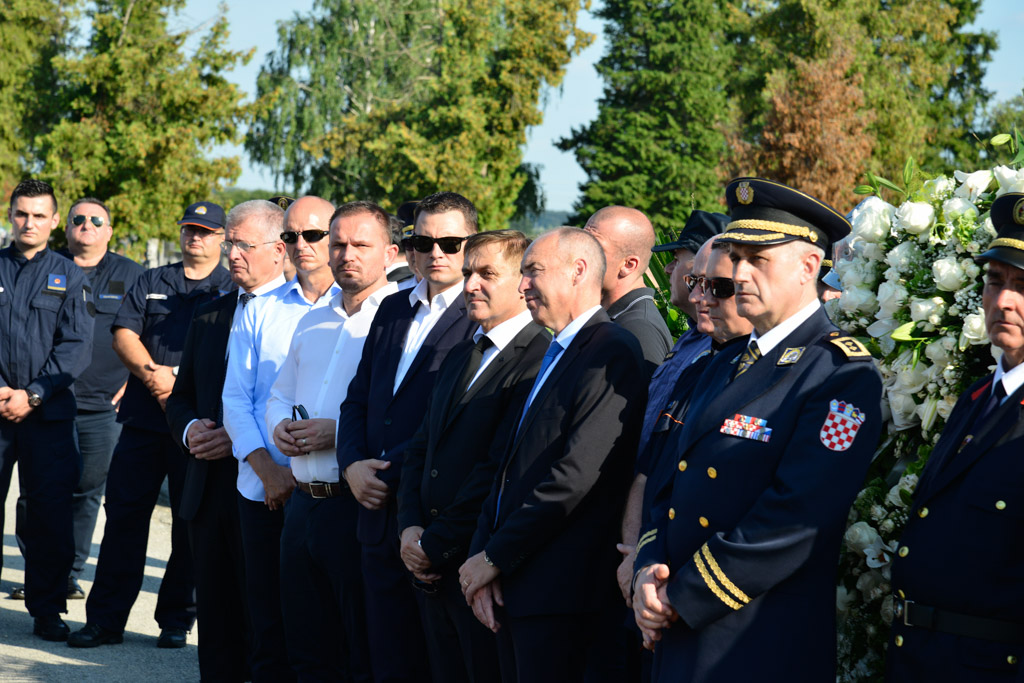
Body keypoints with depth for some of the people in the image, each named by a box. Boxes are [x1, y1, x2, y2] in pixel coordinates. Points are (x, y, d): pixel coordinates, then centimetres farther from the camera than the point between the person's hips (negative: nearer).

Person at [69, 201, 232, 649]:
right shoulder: (151, 282, 16)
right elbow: (124, 333, 6)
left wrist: (179, 378, -16)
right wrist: (150, 372, -11)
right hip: (143, 417, 3)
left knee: (190, 523, 1)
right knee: (124, 515, 1)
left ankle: (177, 620, 11)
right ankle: (105, 619, 5)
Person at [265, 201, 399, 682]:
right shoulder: (312, 323, 18)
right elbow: (280, 395, 26)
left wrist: (341, 433, -20)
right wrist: (279, 425, 4)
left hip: (360, 509, -7)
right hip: (303, 505, 7)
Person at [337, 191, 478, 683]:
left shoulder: (482, 319, -9)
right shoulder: (393, 309, 15)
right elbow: (358, 398, 18)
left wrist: (391, 475, -14)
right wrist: (353, 464, 1)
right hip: (381, 518, 7)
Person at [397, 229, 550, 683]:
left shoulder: (538, 360, -14)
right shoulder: (459, 358, 17)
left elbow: (501, 469, -19)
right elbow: (420, 451, 17)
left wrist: (435, 544, -13)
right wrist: (410, 527, 1)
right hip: (434, 572, 8)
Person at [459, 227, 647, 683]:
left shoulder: (614, 353, -12)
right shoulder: (553, 356, 19)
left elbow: (576, 474, -20)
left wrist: (495, 556, -14)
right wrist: (483, 553, 3)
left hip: (559, 591, -9)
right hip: (510, 585, 9)